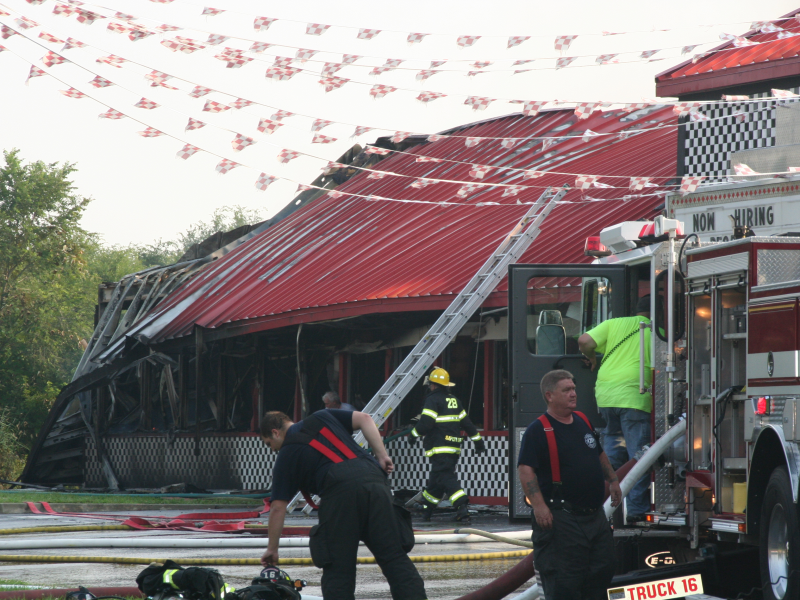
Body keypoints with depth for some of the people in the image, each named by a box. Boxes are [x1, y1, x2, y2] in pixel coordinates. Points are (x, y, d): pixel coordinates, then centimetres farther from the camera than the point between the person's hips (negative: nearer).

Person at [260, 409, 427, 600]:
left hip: (340, 490, -4)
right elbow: (364, 419, 17)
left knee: (337, 566, 5)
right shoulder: (321, 418, 29)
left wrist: (272, 549, 27)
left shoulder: (287, 454, 19)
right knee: (395, 557, 3)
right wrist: (382, 456, 15)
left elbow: (278, 507, 18)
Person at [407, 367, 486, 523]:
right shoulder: (454, 401, 16)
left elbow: (425, 423, -17)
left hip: (440, 449, -8)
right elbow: (467, 423, 20)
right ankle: (425, 510, 25)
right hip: (454, 448, 8)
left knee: (445, 478, -13)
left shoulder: (433, 400, -9)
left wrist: (414, 434, 0)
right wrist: (478, 440, 25)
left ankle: (462, 508, -28)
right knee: (436, 480, 16)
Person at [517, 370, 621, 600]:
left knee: (604, 568, 13)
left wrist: (612, 480, 27)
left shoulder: (583, 421, 13)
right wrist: (538, 505, -28)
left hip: (594, 512, 8)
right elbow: (525, 470, -20)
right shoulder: (538, 430, -11)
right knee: (564, 580, -7)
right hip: (561, 518, -8)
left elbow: (599, 454, 30)